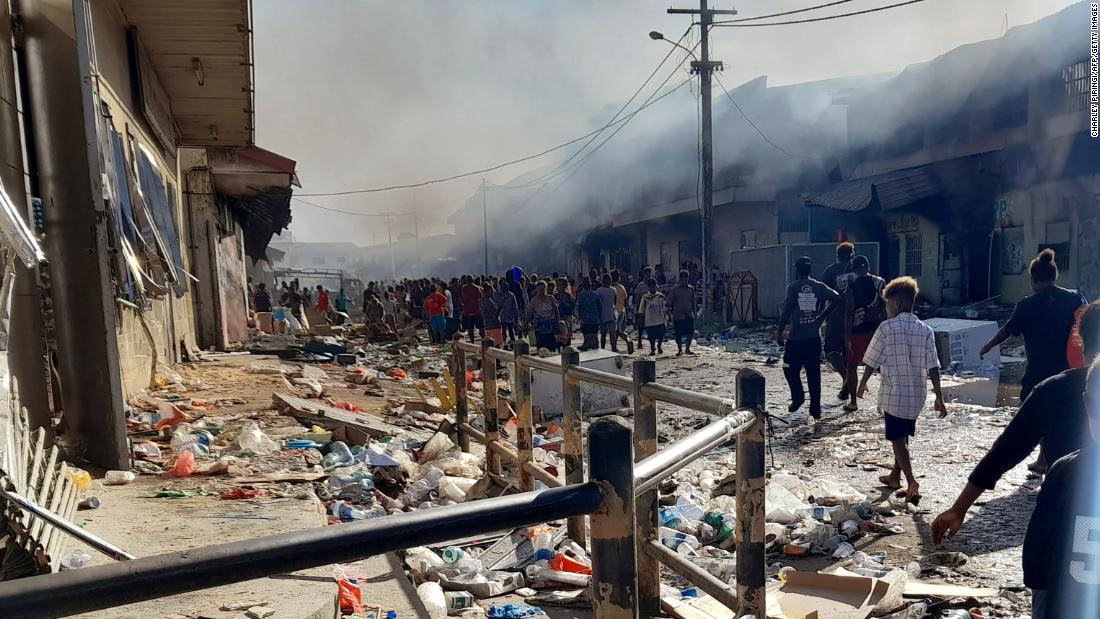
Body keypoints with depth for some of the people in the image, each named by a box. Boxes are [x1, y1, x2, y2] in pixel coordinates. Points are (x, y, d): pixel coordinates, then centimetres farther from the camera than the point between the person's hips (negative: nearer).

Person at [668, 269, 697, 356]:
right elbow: (670, 300, -1)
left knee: (691, 332, -5)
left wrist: (694, 312, 12)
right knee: (678, 333, 0)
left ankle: (687, 349, 11)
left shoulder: (691, 288, 9)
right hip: (677, 314, -2)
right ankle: (679, 349, 15)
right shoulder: (675, 288, 0)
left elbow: (693, 301, 15)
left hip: (689, 314, 2)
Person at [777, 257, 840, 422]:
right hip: (814, 337, 4)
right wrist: (822, 316, 3)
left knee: (790, 368, 15)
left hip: (796, 338, -4)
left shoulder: (793, 287, -5)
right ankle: (815, 411, 8)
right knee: (814, 374, 6)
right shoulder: (819, 286, 5)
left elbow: (787, 310, -13)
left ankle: (798, 397, 4)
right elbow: (836, 298, -6)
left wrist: (780, 332, -8)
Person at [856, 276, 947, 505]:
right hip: (917, 394, 5)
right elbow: (933, 367, -2)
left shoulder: (886, 328, -11)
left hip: (893, 393, -5)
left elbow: (872, 362, -5)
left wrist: (862, 384, 10)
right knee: (902, 436, 20)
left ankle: (911, 482, -13)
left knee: (898, 439, 1)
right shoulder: (926, 330, 0)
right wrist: (939, 397, 3)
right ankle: (895, 476, 34)